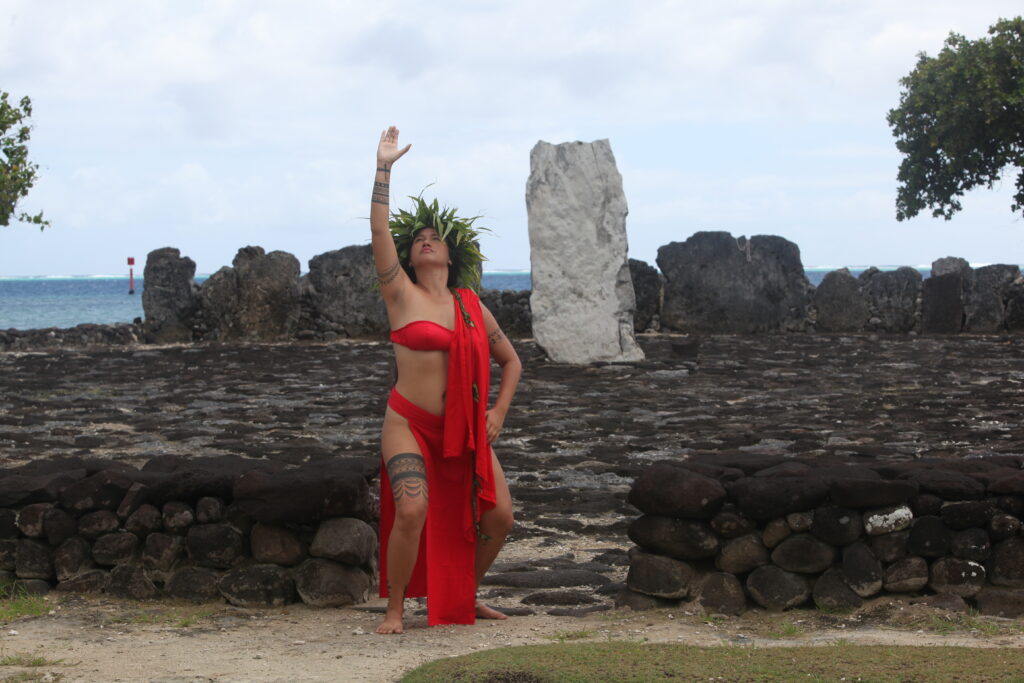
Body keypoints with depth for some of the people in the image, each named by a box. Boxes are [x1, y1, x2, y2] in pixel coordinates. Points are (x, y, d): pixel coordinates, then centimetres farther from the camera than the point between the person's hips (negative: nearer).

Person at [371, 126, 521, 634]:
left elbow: (510, 360, 21)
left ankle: (463, 598, 23)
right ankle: (395, 610, -7)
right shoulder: (402, 295, 0)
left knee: (499, 515, 0)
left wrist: (499, 412, 8)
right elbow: (380, 231, -11)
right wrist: (384, 168, -13)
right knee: (412, 510, -25)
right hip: (410, 424, -4)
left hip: (467, 430, 5)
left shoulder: (471, 307, 11)